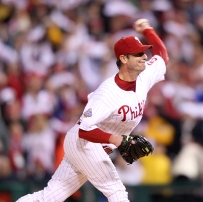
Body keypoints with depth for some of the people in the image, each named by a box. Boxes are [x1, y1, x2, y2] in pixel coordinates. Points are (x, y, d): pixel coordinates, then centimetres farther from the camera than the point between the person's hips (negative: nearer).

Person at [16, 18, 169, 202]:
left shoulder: (144, 77, -2)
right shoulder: (108, 93, -26)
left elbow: (162, 57, 18)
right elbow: (84, 130, -31)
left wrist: (147, 30, 15)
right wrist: (115, 139, -43)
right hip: (83, 143, -8)